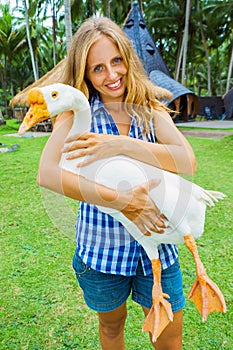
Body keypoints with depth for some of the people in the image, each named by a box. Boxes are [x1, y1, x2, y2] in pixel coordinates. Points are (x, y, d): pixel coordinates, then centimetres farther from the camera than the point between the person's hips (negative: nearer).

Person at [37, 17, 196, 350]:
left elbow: (188, 162, -19)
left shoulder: (152, 110, -2)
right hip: (102, 248, -1)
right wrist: (123, 201, -31)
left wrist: (121, 144, -30)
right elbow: (47, 174, -25)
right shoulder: (77, 113, -8)